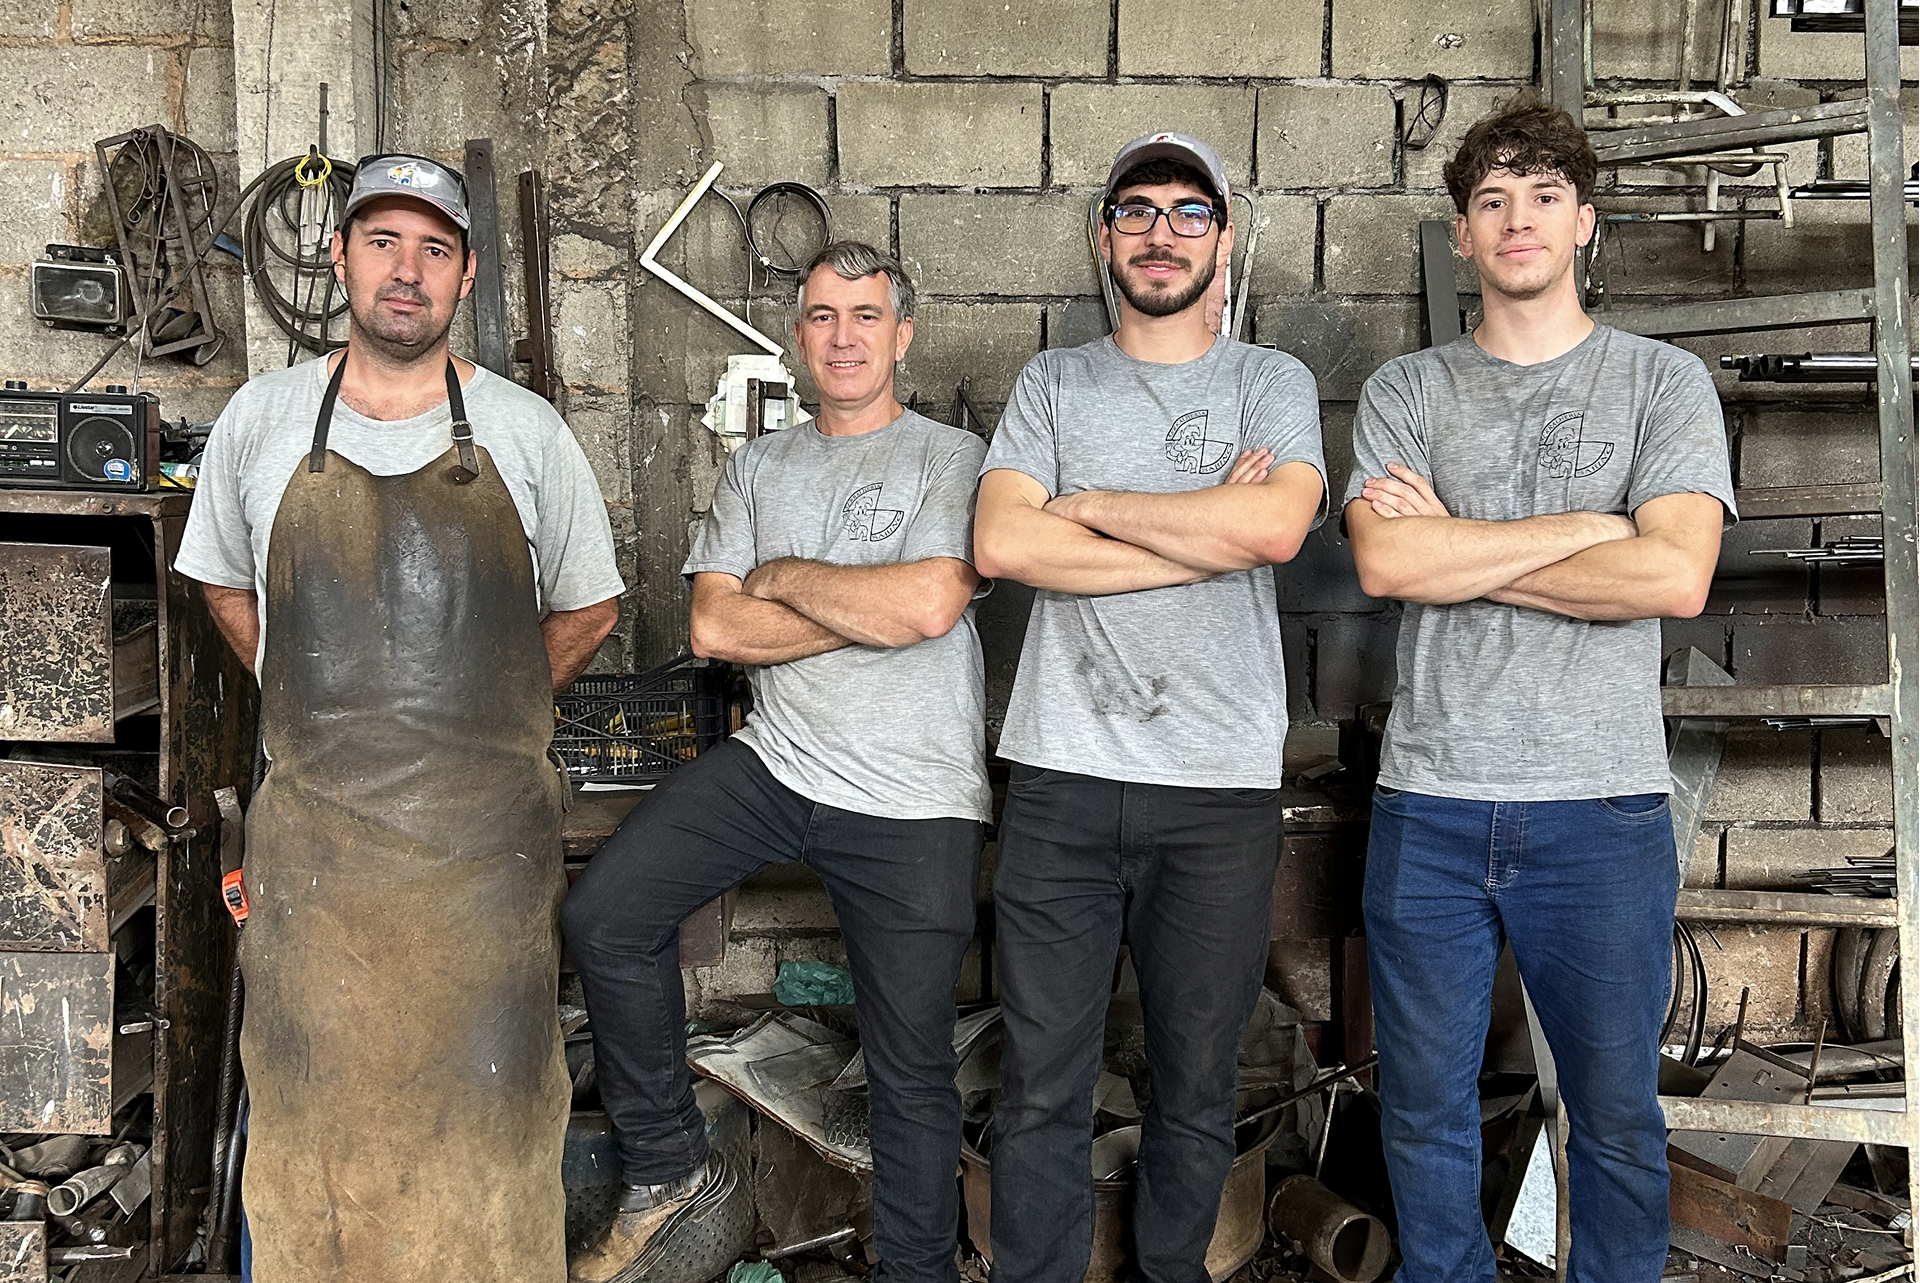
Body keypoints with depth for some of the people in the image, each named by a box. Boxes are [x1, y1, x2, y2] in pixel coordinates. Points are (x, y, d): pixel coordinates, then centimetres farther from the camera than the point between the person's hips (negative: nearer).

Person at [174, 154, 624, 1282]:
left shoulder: (527, 433, 1)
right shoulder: (260, 422, 5)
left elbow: (588, 607, 12)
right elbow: (225, 583, 20)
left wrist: (484, 713, 9)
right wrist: (323, 704, 12)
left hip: (487, 834, -1)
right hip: (314, 836, 1)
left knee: (486, 1099, 4)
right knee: (317, 1100, 6)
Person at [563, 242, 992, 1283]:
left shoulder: (954, 458, -1)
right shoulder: (757, 467, 12)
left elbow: (929, 603, -19)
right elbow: (714, 627, 0)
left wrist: (783, 577, -6)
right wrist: (873, 609, -10)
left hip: (911, 802, -4)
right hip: (774, 763, 4)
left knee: (912, 1069, 3)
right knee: (603, 916, -8)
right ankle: (673, 1171, 9)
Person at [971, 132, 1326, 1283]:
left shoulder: (1273, 384, 7)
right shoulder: (1054, 384, 11)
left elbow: (1274, 526, -14)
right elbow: (1002, 543, -6)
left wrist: (1092, 504, -6)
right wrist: (1206, 535, -8)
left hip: (1222, 790, 0)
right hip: (1063, 774, 1)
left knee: (1198, 1087, 11)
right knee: (1044, 1089, 5)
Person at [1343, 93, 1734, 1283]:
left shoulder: (1664, 382, 4)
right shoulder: (1408, 392, 8)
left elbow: (1676, 577, -12)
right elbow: (1385, 562, -10)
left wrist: (1456, 554, -8)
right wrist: (1593, 527, -9)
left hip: (1604, 808, -1)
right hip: (1429, 804, 2)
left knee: (1618, 1115, 10)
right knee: (1425, 1108, 12)